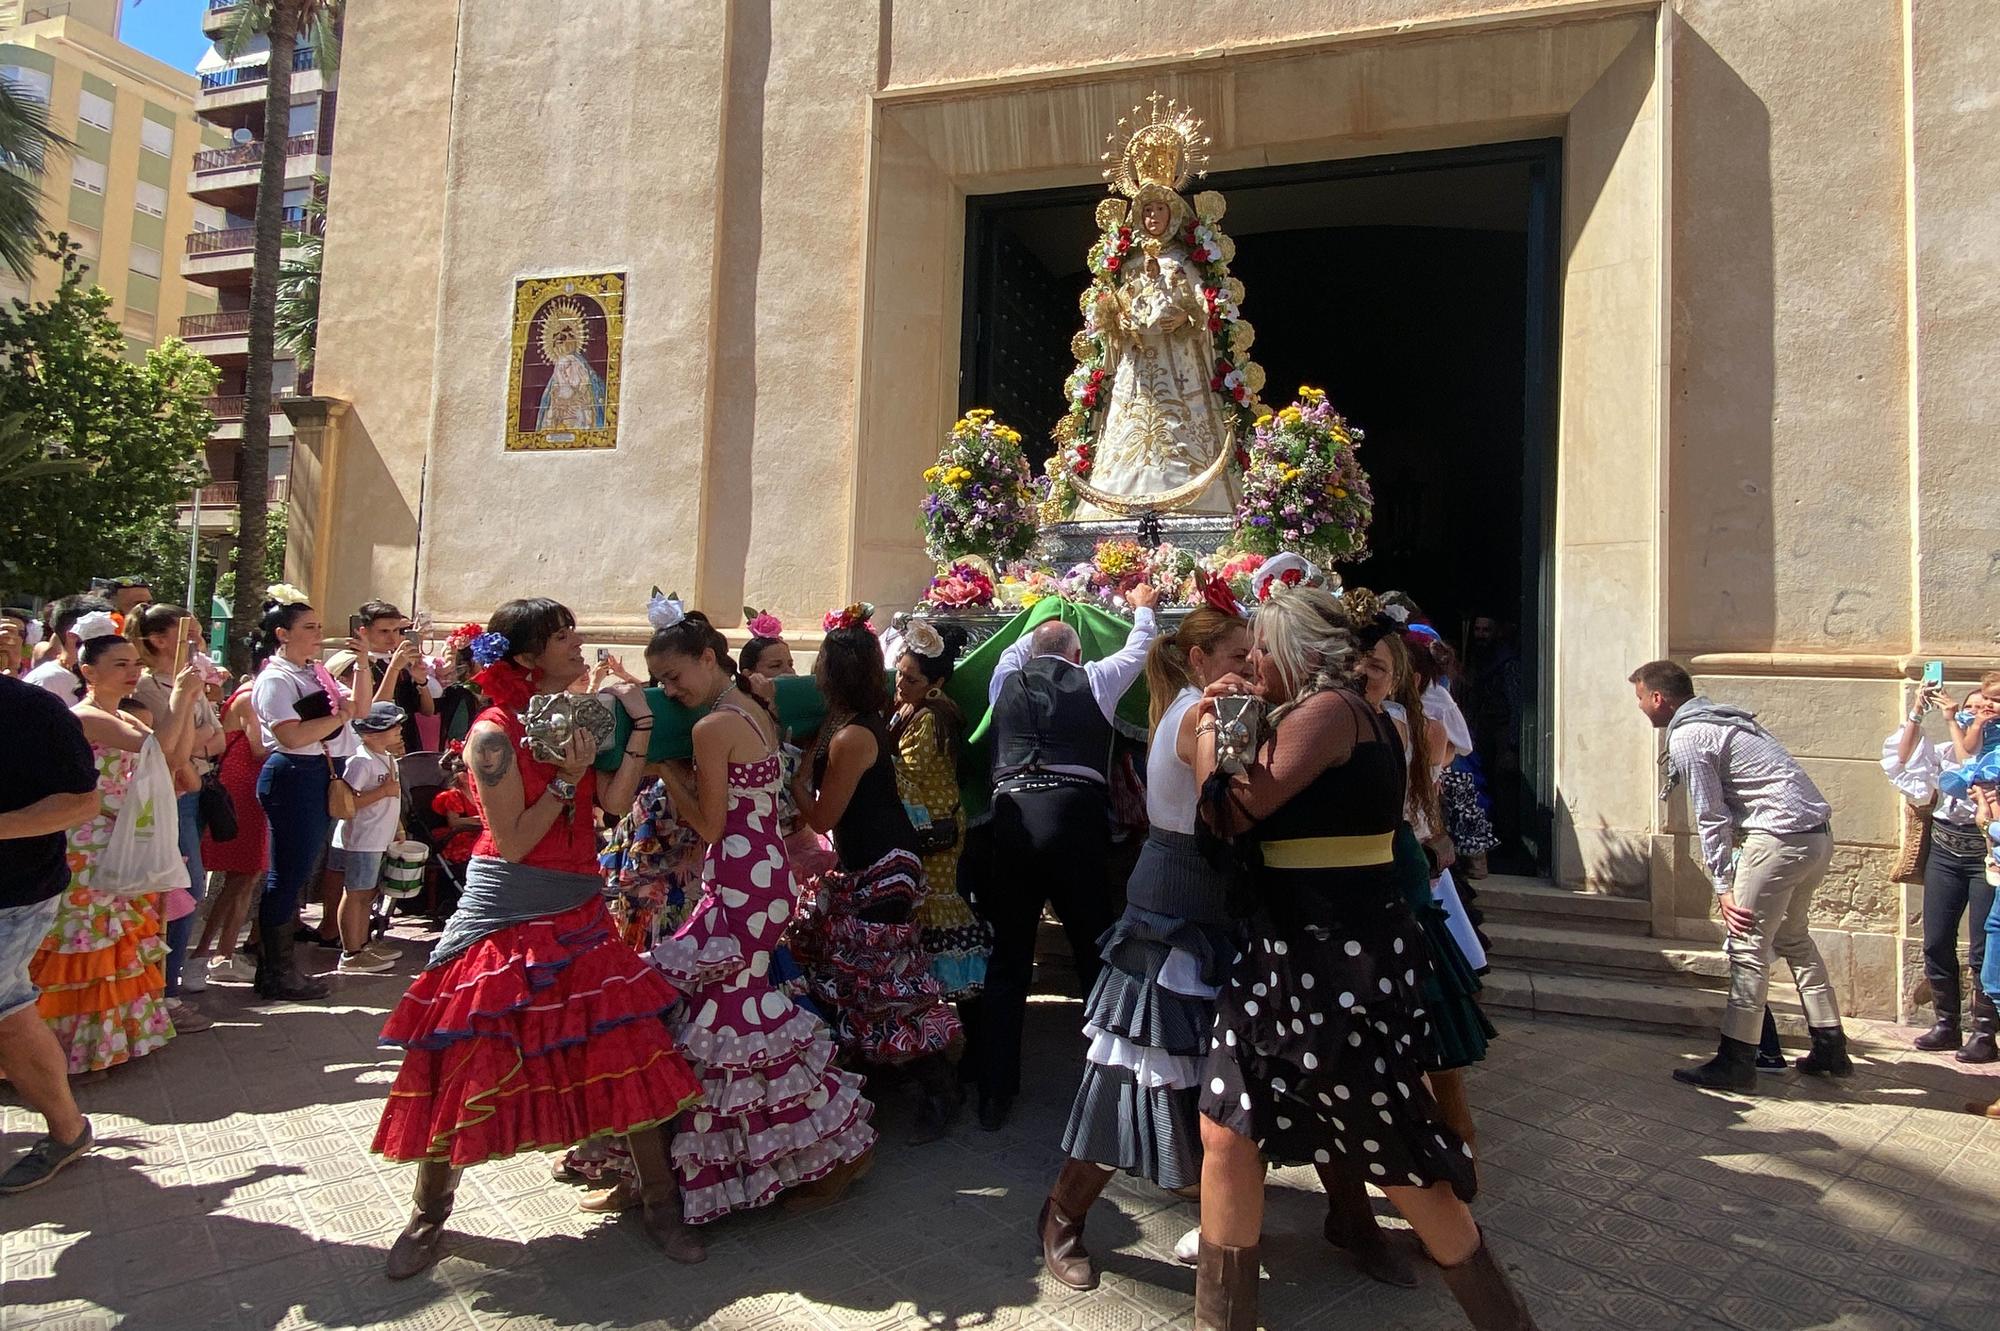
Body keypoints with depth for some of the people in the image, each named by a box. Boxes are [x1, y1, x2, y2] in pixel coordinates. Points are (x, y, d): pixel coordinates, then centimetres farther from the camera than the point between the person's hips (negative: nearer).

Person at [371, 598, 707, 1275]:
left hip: (579, 915, 5)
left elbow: (614, 802, -7)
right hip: (506, 919, -5)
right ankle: (429, 1214, 28)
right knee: (468, 1066, 4)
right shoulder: (495, 733, -12)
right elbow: (514, 843, -14)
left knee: (633, 1051, 1)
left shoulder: (577, 716, 5)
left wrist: (639, 723, -10)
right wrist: (566, 778, -20)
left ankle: (659, 1201, 15)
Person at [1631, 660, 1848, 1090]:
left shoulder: (1686, 736, -9)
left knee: (1748, 946, -4)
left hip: (1781, 837, -10)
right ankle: (1831, 1047, 30)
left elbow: (1712, 818, -10)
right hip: (1818, 833, 10)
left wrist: (1723, 887, -6)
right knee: (1794, 938, 23)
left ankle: (1735, 1062, 0)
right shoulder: (1721, 717, 18)